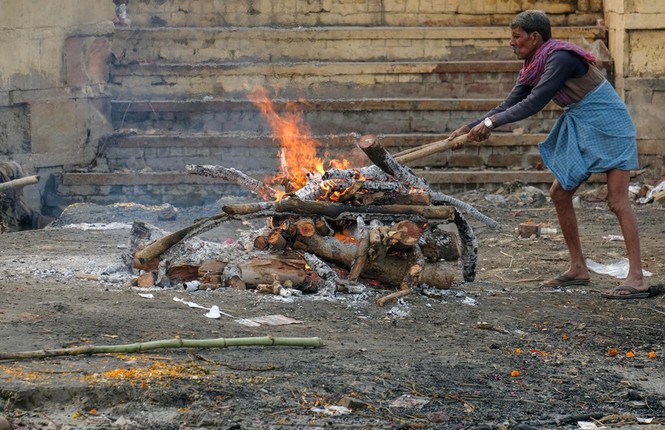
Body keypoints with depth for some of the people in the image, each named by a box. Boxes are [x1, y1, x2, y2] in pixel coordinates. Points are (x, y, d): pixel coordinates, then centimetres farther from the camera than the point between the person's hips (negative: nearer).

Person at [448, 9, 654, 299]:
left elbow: (533, 104, -26)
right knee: (559, 194, 10)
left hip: (608, 126, -10)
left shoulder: (560, 58, -22)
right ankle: (578, 269, 18)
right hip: (581, 131, 10)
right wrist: (470, 128, 2)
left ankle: (636, 279, -16)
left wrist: (490, 123, -21)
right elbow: (509, 106, 9)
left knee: (617, 200, -14)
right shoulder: (533, 68, 7)